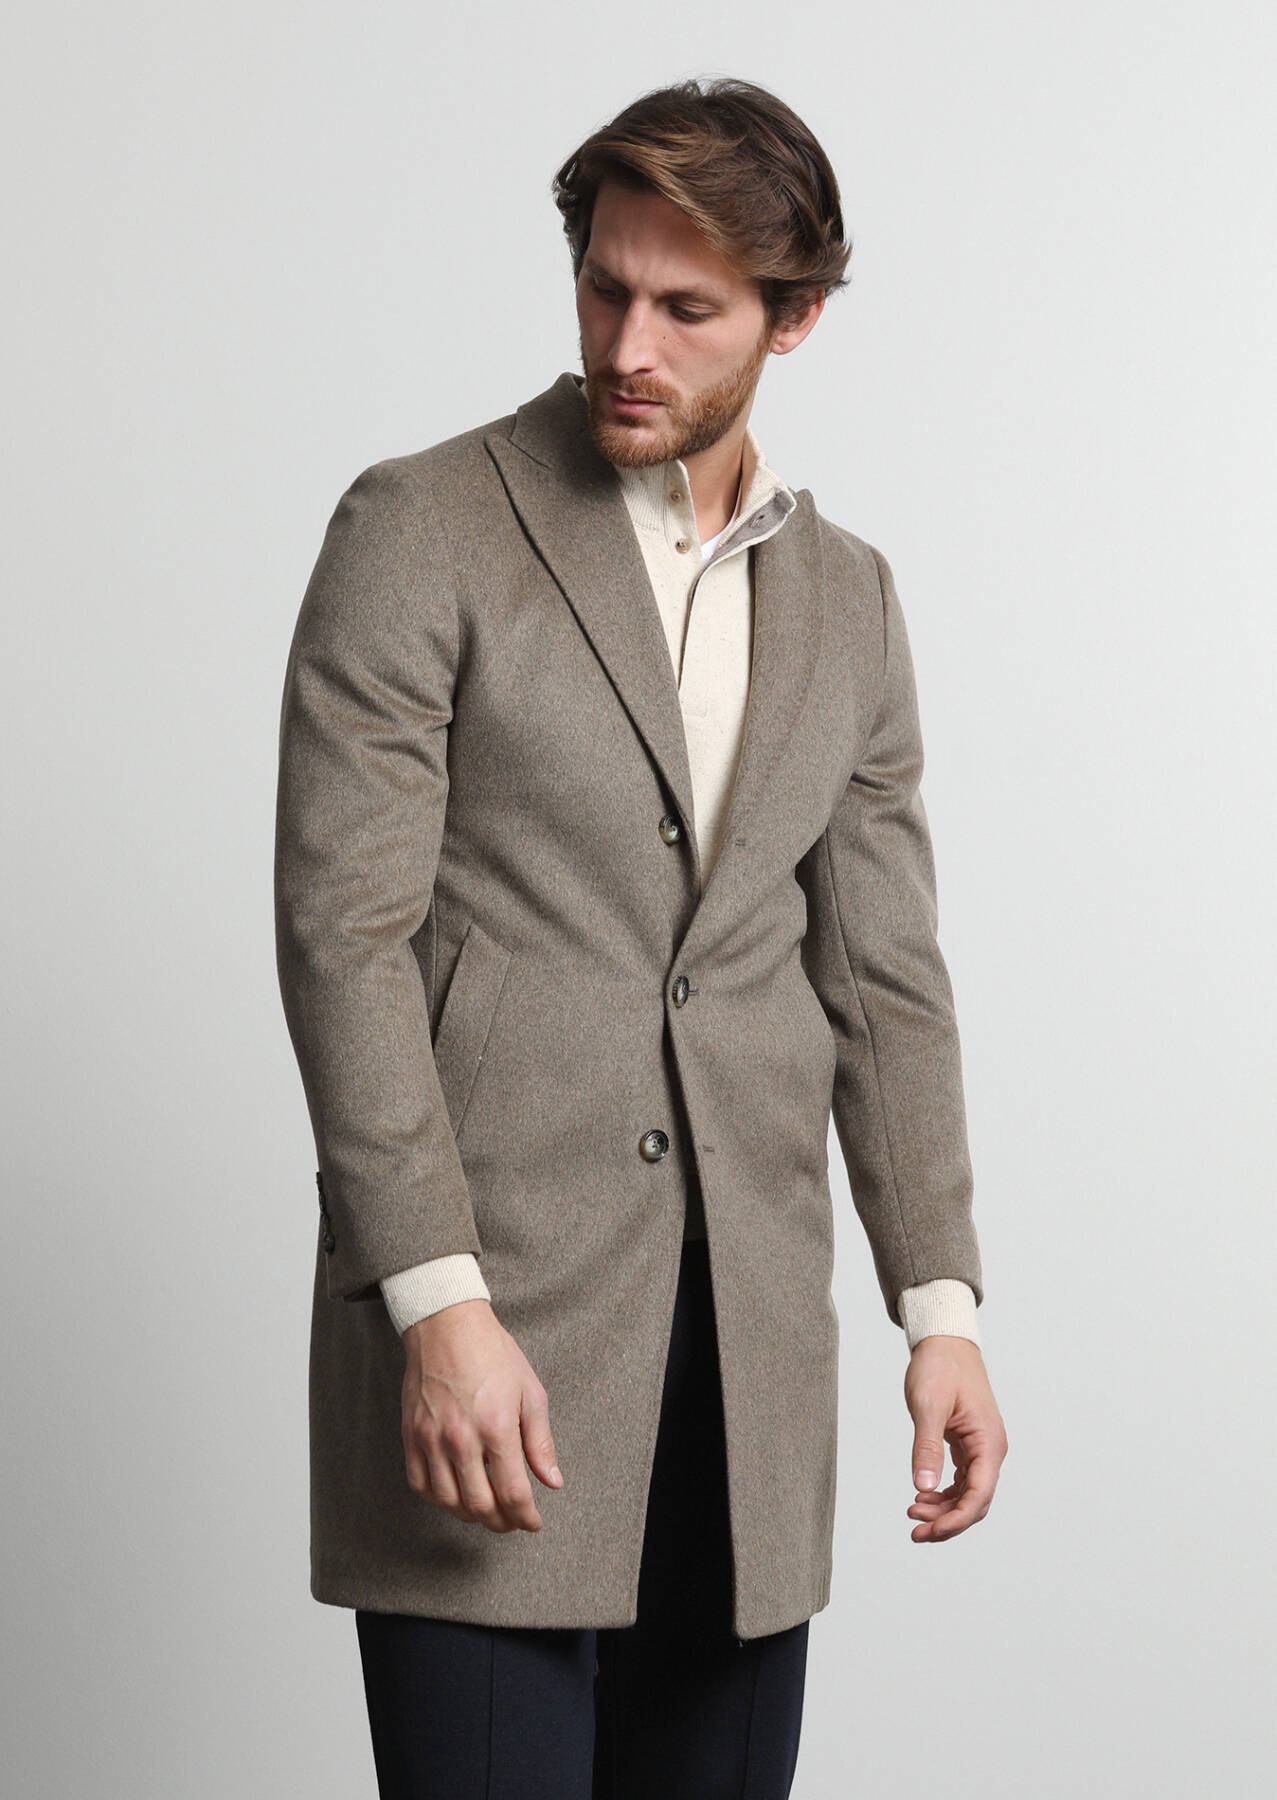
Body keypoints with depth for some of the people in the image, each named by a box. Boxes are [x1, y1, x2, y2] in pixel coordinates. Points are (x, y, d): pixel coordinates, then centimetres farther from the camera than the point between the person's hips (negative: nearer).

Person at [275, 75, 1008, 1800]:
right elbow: (342, 929, -9)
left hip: (747, 1334, 5)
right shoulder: (422, 530, -2)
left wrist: (941, 1305, 7)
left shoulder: (847, 597, 14)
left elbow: (880, 975, 15)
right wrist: (440, 1306, -16)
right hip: (478, 1297, -4)